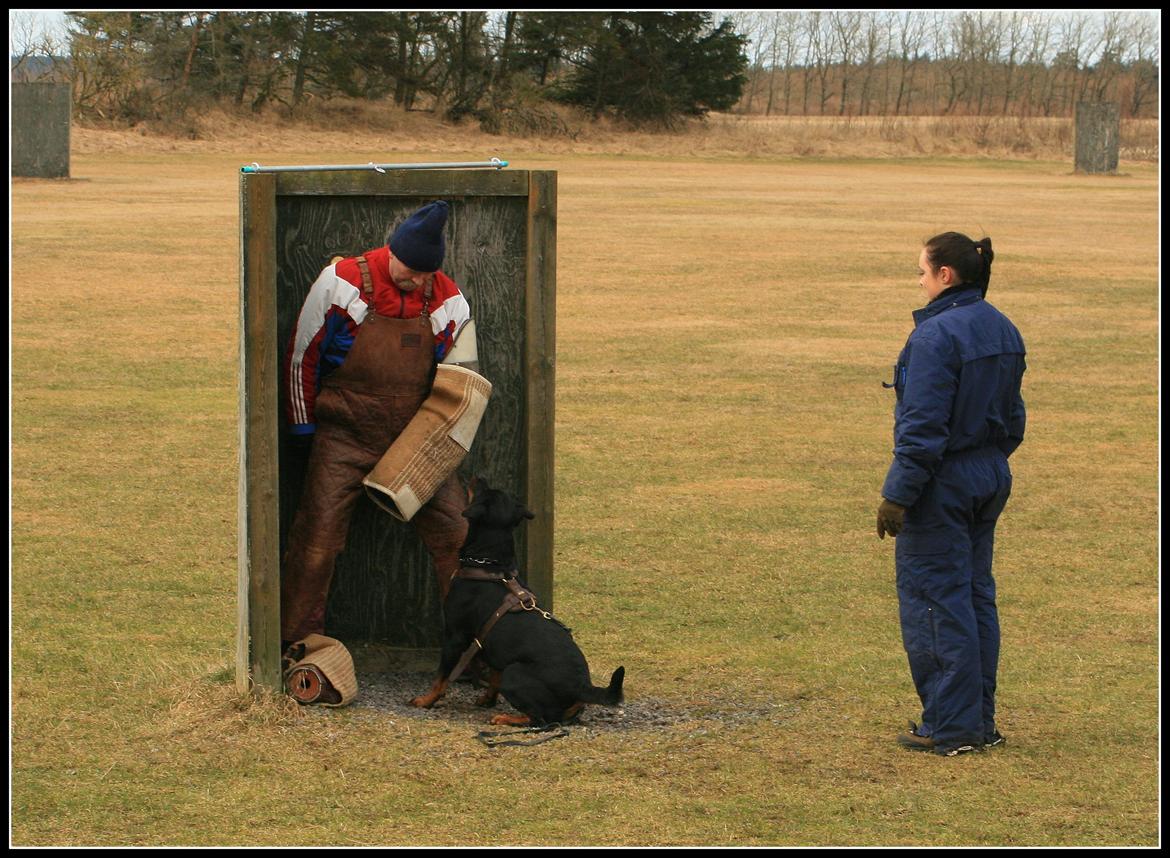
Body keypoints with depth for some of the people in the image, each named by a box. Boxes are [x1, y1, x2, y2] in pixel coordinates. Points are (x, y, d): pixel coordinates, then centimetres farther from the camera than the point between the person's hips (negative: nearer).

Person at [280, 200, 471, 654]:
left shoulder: (449, 301, -1)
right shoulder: (340, 283, -10)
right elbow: (302, 356, 0)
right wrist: (305, 426, 4)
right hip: (345, 438, -2)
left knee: (455, 537, -4)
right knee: (317, 538, -5)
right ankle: (297, 644, 7)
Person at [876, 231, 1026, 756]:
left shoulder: (937, 335, -19)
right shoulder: (1003, 331, 8)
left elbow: (923, 425, -21)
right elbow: (1012, 417, 15)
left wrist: (897, 495, -17)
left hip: (942, 483, -9)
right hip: (991, 478, 9)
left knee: (934, 600, -1)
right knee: (976, 595, 15)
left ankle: (950, 727, 1)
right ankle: (980, 722, 20)